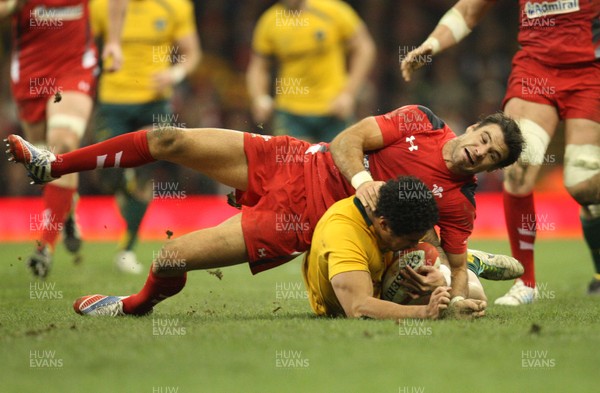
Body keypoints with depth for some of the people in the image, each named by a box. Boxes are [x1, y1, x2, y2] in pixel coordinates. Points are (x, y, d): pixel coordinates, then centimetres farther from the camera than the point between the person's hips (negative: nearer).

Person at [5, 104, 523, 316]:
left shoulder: (459, 202, -8)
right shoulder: (420, 121, -4)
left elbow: (458, 262, -3)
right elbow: (347, 141, -5)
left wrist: (460, 297, -25)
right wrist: (360, 178, -24)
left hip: (298, 224, -3)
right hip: (294, 164, 3)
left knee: (173, 257, -15)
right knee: (170, 141, -4)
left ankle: (136, 305, 23)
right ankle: (52, 165, 18)